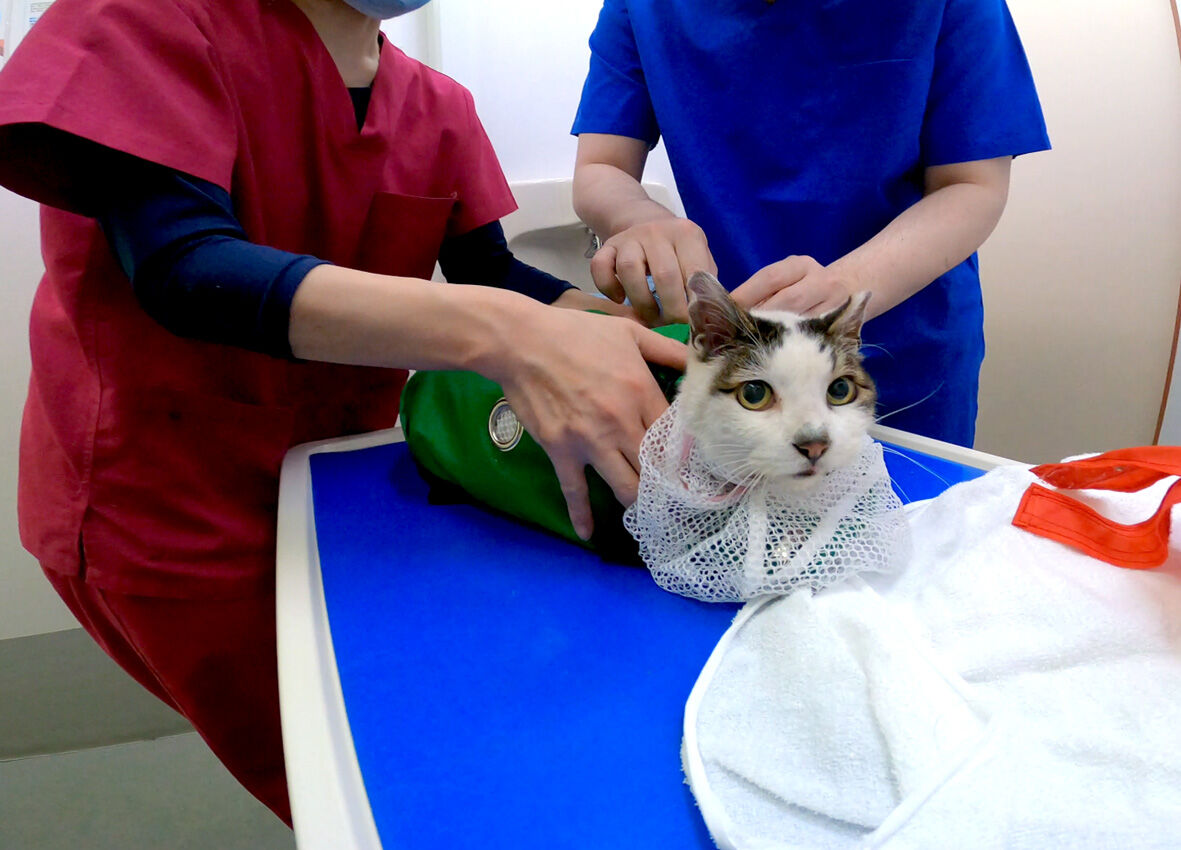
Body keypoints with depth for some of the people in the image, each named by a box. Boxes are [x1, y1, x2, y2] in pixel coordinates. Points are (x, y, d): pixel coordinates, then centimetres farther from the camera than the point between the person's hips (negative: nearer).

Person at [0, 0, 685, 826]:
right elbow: (180, 264, -30)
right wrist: (498, 334, -41)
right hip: (171, 507, -5)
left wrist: (652, 329, -24)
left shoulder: (437, 106, 3)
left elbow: (493, 276, -5)